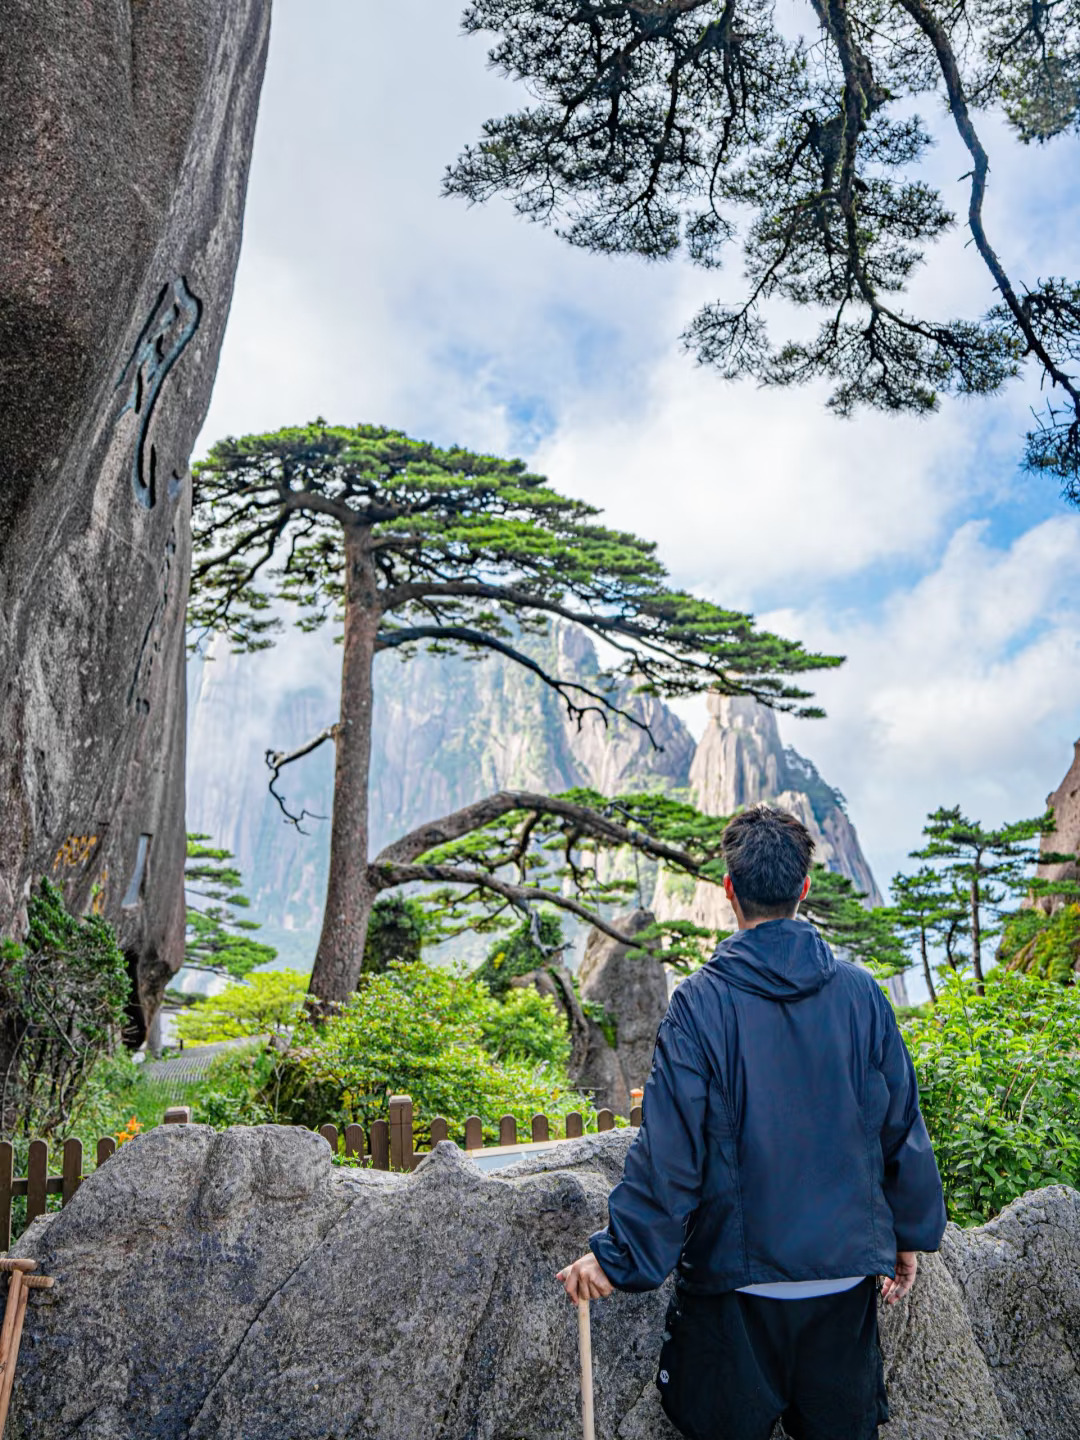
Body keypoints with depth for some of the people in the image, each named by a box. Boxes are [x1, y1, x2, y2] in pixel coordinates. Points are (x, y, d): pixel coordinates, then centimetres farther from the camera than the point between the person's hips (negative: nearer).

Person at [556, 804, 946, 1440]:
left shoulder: (702, 1001, -16)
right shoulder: (861, 992, -6)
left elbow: (670, 1150, -16)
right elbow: (903, 1129, 2)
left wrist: (617, 1257, -6)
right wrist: (910, 1235, 17)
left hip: (737, 1273, -3)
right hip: (847, 1273, 3)